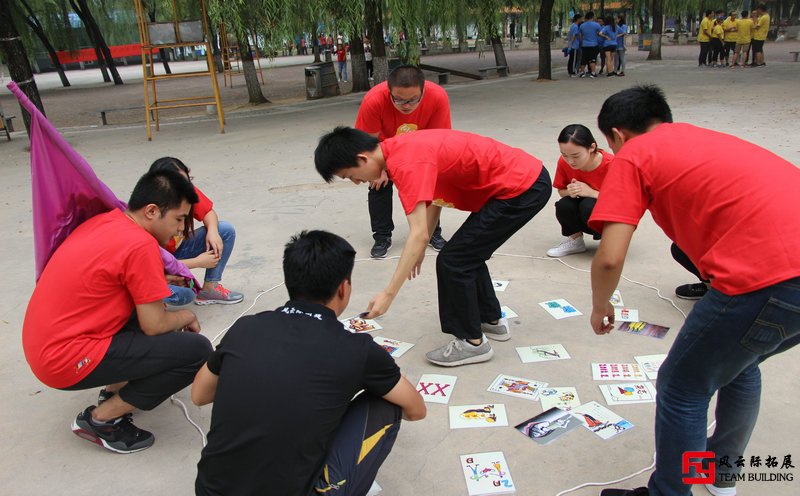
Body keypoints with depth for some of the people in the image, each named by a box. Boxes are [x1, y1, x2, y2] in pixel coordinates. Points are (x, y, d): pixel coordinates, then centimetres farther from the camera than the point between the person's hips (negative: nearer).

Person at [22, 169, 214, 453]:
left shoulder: (103, 222, 5)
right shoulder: (141, 245, -21)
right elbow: (154, 326, -16)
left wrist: (157, 281, 10)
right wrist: (185, 316, 4)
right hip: (68, 360, -9)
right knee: (198, 351, -15)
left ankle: (115, 388, 18)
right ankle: (100, 419, -2)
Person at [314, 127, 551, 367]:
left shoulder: (406, 163, -22)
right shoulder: (400, 148, 7)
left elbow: (418, 234, -27)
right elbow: (435, 197, 17)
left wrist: (388, 293, -24)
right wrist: (420, 249, 22)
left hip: (522, 188, -10)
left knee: (453, 261, -4)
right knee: (468, 254, 21)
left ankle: (472, 342, 10)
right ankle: (492, 320, 36)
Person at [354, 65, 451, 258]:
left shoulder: (438, 96, -36)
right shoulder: (373, 100, -40)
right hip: (385, 145, -1)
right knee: (379, 183, -9)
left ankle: (433, 233, 14)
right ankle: (382, 237, 7)